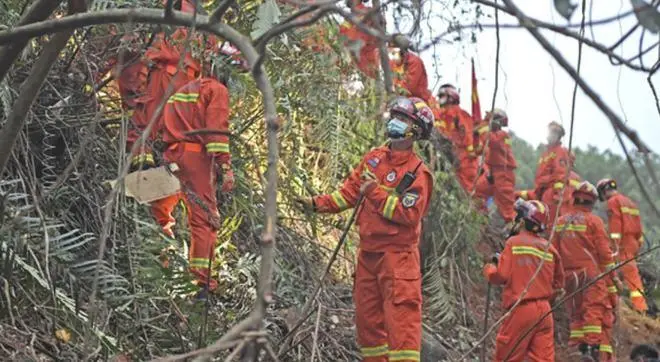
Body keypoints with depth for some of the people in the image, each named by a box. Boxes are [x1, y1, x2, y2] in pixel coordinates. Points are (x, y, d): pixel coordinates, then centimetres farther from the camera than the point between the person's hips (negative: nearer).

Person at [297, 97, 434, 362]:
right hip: (368, 251, 7)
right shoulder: (373, 158, 10)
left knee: (401, 313, -13)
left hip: (397, 253, -7)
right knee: (367, 315, 13)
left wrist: (374, 191, -17)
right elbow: (350, 192, 14)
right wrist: (318, 203, 3)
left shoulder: (418, 173, -11)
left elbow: (407, 214, -20)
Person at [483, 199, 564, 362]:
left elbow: (501, 275, -9)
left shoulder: (514, 243, -7)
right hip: (544, 311, 5)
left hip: (521, 310, -5)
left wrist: (489, 268, 10)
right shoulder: (549, 248, 8)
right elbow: (558, 284, 14)